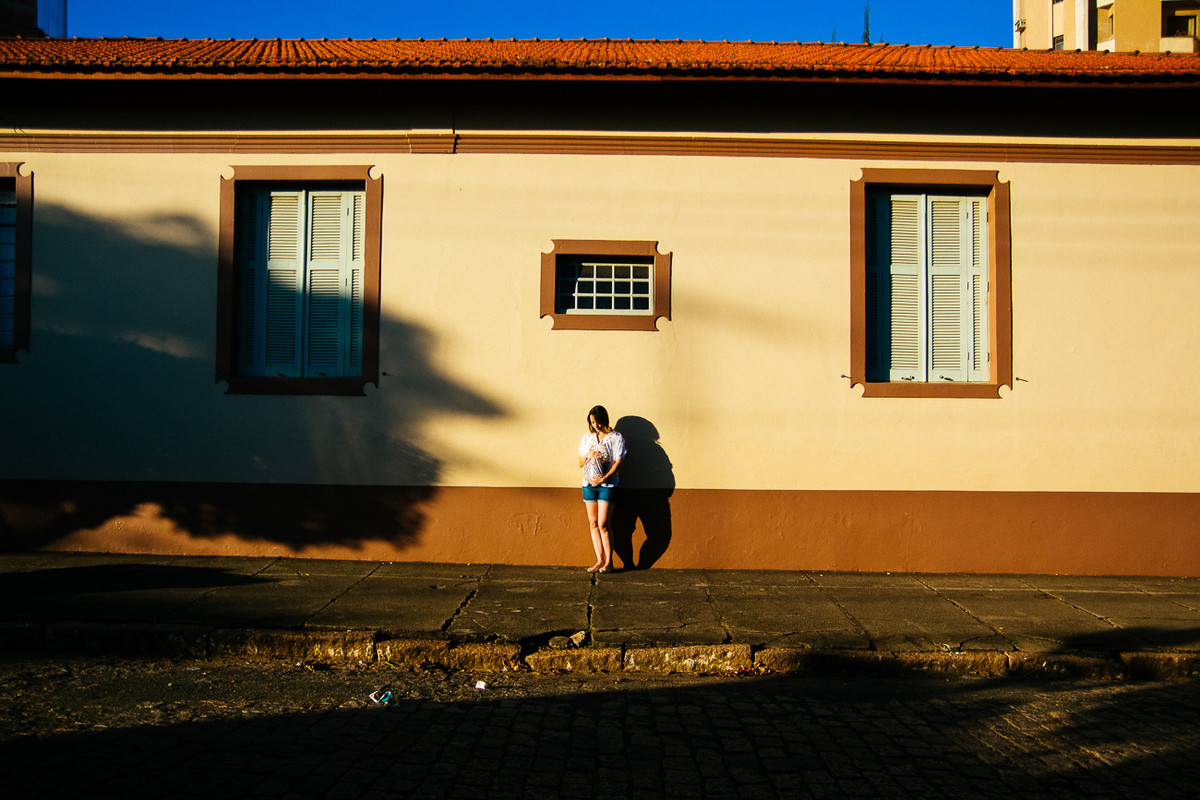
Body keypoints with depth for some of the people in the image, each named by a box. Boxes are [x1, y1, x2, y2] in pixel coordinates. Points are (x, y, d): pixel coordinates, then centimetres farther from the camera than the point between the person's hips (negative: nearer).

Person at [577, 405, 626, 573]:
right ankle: (600, 561, 9)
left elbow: (618, 463, -7)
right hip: (588, 484, 5)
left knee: (603, 524, -10)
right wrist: (587, 455, -6)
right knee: (593, 523, 3)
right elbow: (580, 463, 16)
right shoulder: (587, 438, 13)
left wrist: (603, 479, -16)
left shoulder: (616, 438, -1)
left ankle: (609, 562, -2)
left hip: (607, 485, -5)